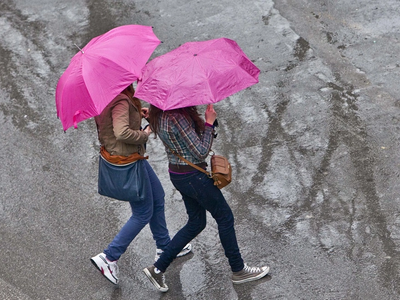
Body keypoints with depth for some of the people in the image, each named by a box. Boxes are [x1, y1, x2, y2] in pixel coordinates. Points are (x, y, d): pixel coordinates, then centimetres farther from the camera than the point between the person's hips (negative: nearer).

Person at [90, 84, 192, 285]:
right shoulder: (121, 101, -28)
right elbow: (122, 132, -38)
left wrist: (137, 112, 7)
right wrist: (144, 135, -21)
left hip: (133, 157, 10)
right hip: (127, 161, -10)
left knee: (157, 198, 23)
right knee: (143, 214, 3)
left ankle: (164, 247, 39)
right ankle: (108, 258, 8)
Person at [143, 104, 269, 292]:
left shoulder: (158, 114, 2)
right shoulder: (178, 117, -27)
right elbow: (201, 152, -22)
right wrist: (209, 122, -14)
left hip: (176, 175, 9)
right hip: (193, 176, -9)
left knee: (196, 223, 20)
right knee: (225, 217, 9)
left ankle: (158, 269, 20)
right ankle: (238, 271, 24)